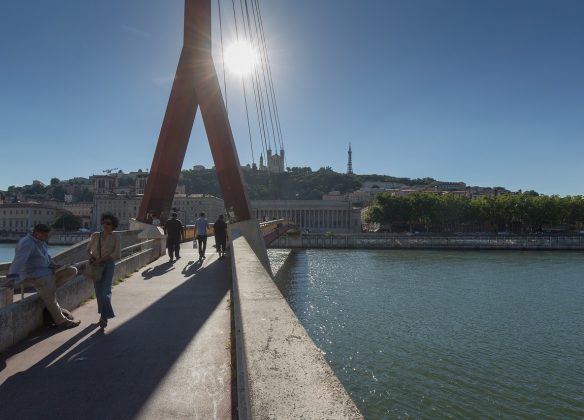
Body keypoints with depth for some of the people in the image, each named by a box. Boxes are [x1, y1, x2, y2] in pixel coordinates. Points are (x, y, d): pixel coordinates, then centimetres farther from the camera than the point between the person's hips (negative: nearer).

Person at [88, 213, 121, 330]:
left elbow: (116, 254, -11)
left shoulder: (116, 237, -4)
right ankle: (104, 314, 23)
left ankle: (104, 317, -10)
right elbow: (89, 249, 20)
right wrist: (91, 256, -2)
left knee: (105, 291, -12)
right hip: (96, 266, 4)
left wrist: (101, 259, -15)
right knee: (98, 292, 8)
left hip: (108, 265, -4)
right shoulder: (95, 235, 6)